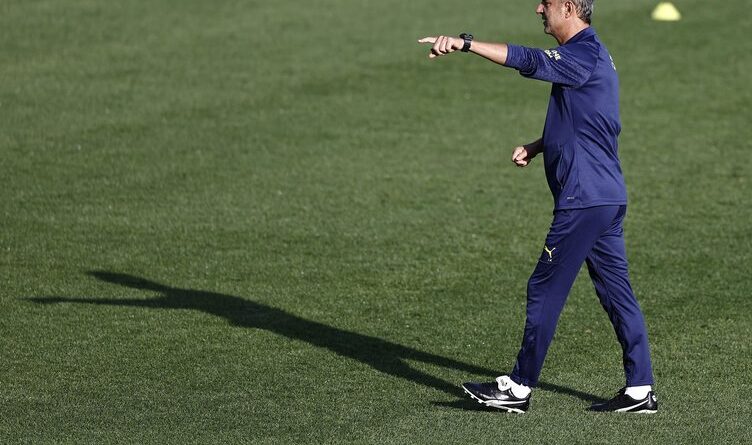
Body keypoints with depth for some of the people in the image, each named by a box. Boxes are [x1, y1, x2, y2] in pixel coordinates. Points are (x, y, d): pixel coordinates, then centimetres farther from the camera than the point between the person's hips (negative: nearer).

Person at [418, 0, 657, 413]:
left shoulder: (584, 56, -15)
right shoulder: (590, 54, 17)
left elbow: (530, 61, -31)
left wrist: (466, 43, -37)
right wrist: (536, 147, 11)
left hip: (583, 199, -10)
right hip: (608, 197, 10)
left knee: (545, 290, -2)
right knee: (616, 290, 10)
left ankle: (520, 387, 5)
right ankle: (640, 390, 12)